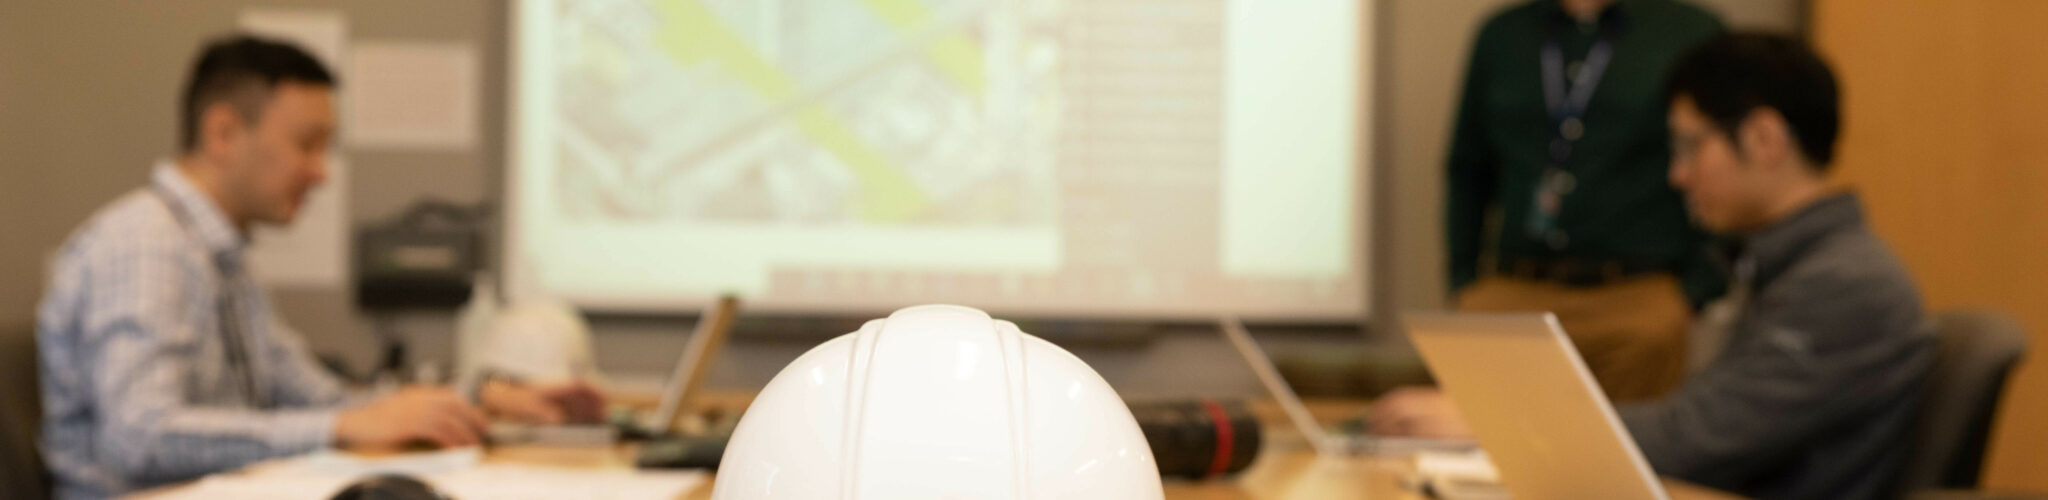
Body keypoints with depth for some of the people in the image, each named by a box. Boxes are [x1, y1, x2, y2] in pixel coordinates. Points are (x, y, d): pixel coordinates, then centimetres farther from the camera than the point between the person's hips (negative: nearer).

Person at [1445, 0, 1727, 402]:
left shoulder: (1692, 33, 6)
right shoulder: (1501, 34, 13)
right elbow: (1467, 173, 19)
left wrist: (1694, 293, -2)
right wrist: (1462, 285, 12)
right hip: (1507, 299, 2)